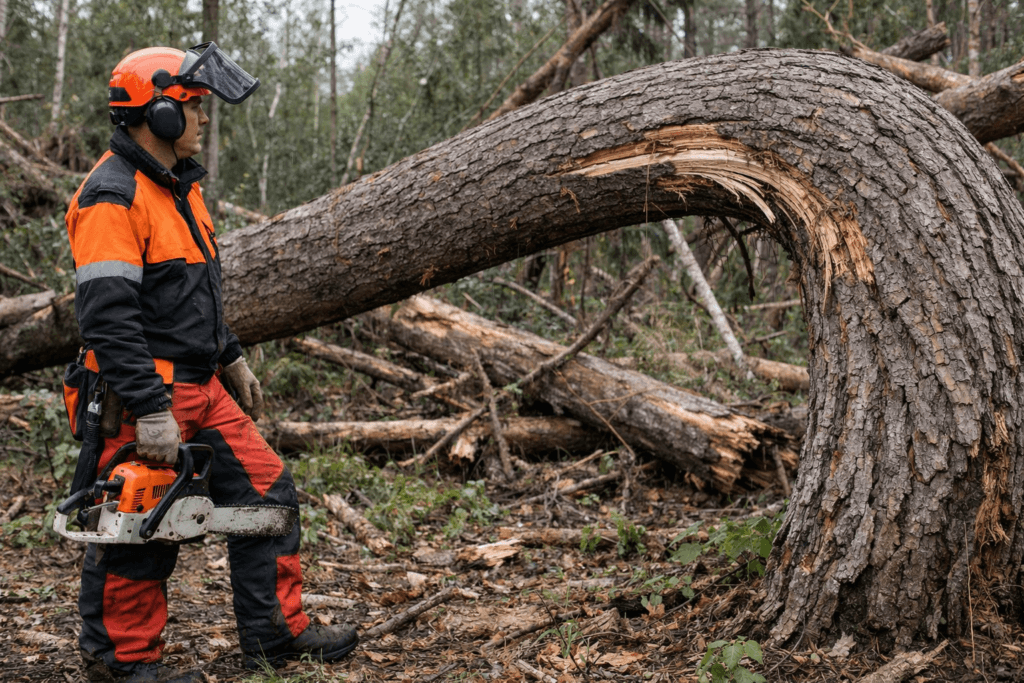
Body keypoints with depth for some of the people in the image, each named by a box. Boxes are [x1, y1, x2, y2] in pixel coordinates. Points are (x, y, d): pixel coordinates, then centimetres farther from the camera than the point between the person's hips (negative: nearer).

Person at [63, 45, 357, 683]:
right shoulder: (113, 196, -18)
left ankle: (276, 630, 19)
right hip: (142, 397, -9)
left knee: (267, 491, 9)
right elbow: (108, 317, -24)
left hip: (199, 389, 9)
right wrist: (149, 410, -27)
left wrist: (231, 356, 24)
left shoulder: (180, 185, 14)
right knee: (139, 532, 2)